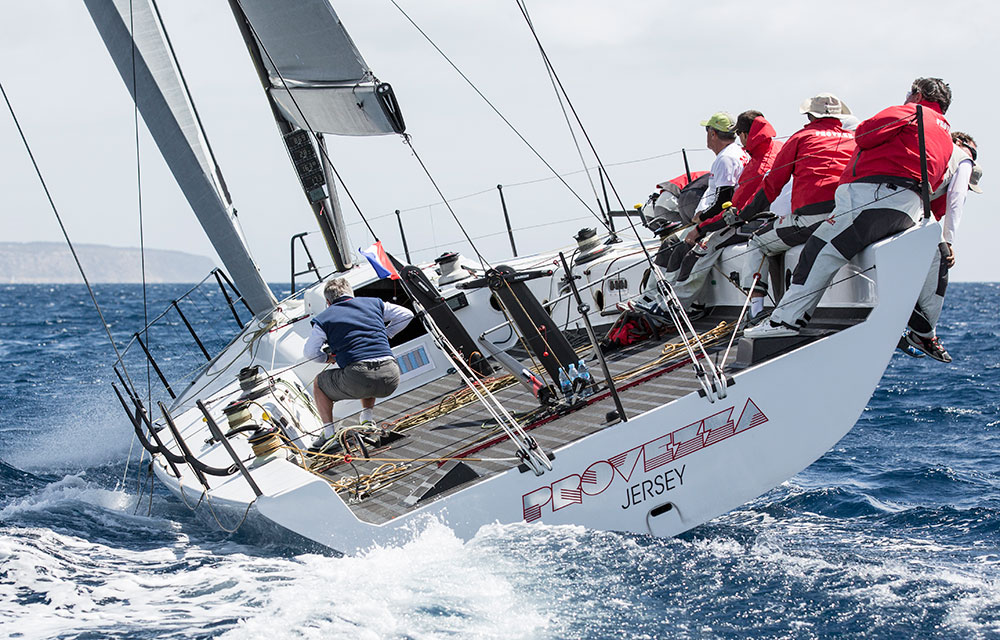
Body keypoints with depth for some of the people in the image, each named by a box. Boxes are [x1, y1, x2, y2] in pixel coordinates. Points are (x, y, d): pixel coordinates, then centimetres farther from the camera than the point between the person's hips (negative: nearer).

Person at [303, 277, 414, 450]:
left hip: (358, 381, -4)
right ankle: (368, 419, 24)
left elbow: (309, 352, 12)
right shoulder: (374, 303, 19)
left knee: (319, 383, 26)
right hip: (390, 380, 4)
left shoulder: (324, 318, 11)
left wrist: (327, 357, 31)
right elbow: (406, 315, 25)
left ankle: (329, 434, 16)